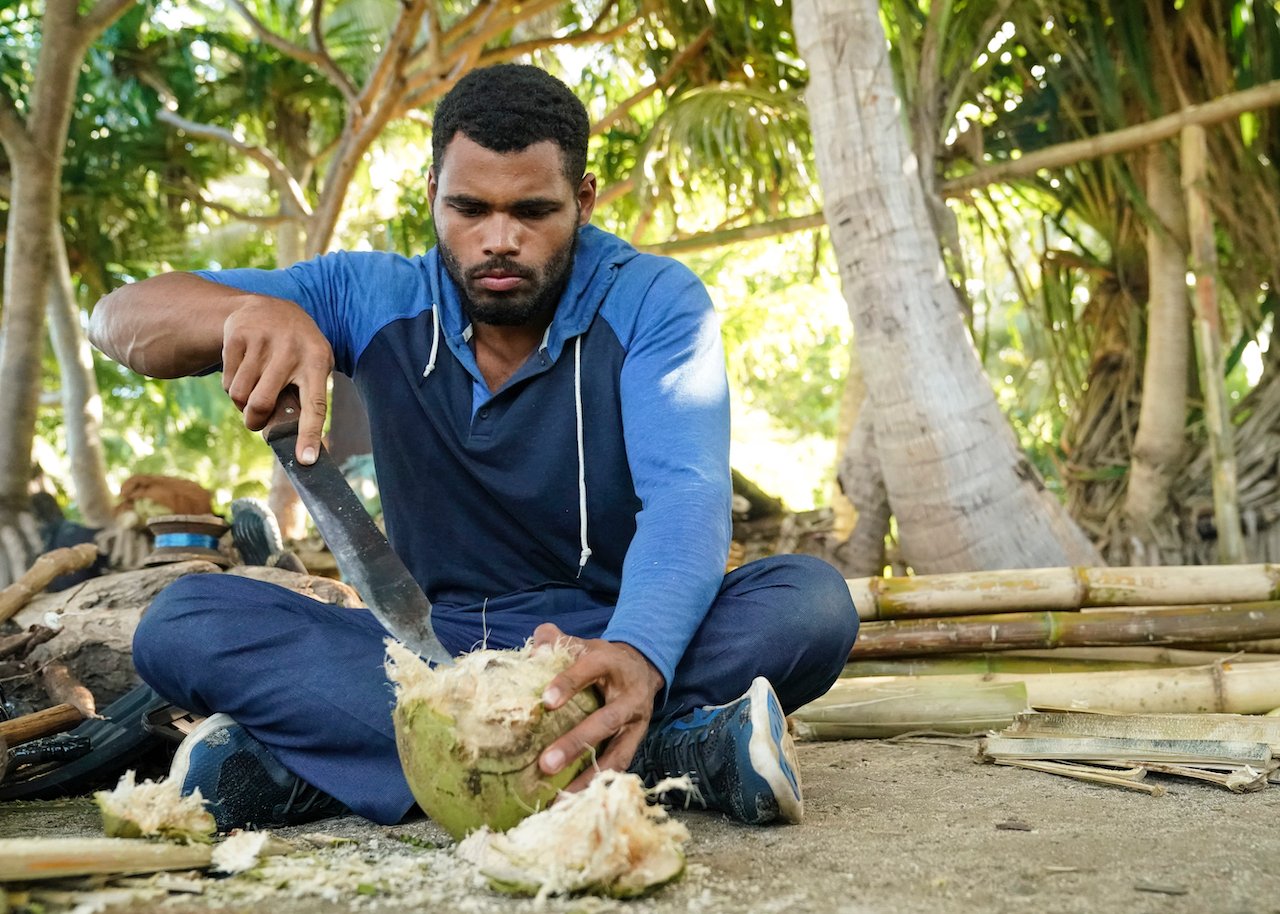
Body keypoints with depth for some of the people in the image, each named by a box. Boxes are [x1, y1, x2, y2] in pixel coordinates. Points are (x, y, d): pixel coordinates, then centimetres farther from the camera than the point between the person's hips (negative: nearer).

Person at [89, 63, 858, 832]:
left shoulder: (653, 303, -6)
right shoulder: (374, 299, 2)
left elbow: (686, 499, -22)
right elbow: (122, 319, 0)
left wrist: (637, 655, -44)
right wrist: (247, 312, -25)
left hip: (612, 636, -2)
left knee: (809, 602, -29)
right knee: (184, 621, -20)